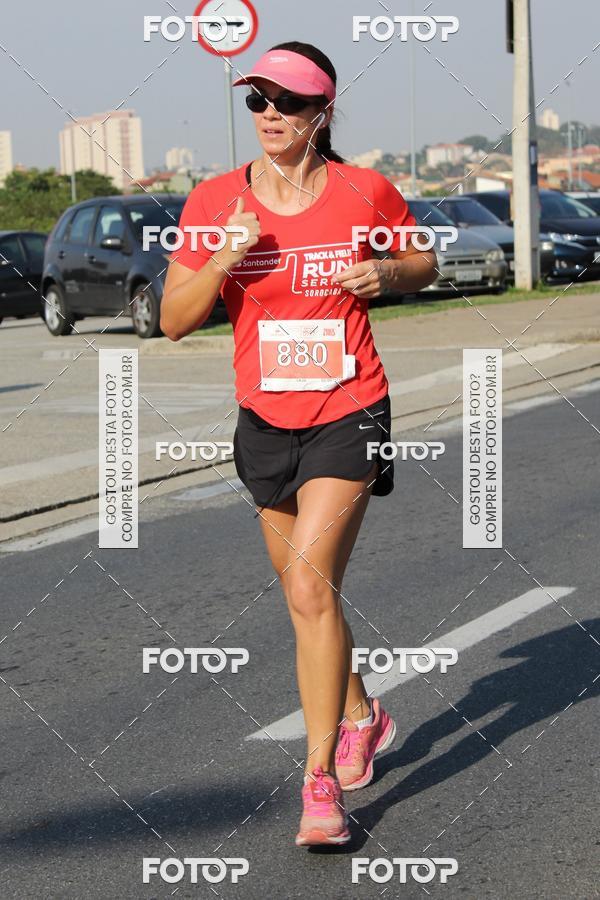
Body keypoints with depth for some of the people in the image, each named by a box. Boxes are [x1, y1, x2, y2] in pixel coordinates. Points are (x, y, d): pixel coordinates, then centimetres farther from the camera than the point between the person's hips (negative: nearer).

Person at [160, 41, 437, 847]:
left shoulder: (364, 192, -7)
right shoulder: (214, 201, -3)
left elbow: (424, 261, 10)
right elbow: (174, 320, -3)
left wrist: (386, 274, -12)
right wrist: (223, 262, -20)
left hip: (349, 415, -4)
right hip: (267, 419, 4)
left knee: (309, 583, -19)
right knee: (309, 591, 17)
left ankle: (321, 778, -12)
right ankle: (361, 716, 43)